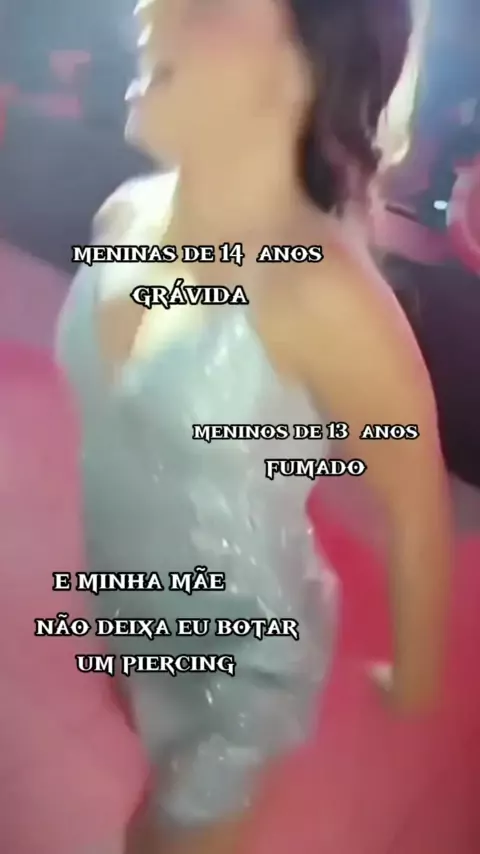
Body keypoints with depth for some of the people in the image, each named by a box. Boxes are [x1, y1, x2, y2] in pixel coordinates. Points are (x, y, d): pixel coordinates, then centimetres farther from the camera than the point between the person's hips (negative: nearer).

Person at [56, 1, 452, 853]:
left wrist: (416, 679, -5)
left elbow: (415, 506, -19)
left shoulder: (322, 295, -32)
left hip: (241, 652, -6)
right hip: (124, 607, 7)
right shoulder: (123, 217, -12)